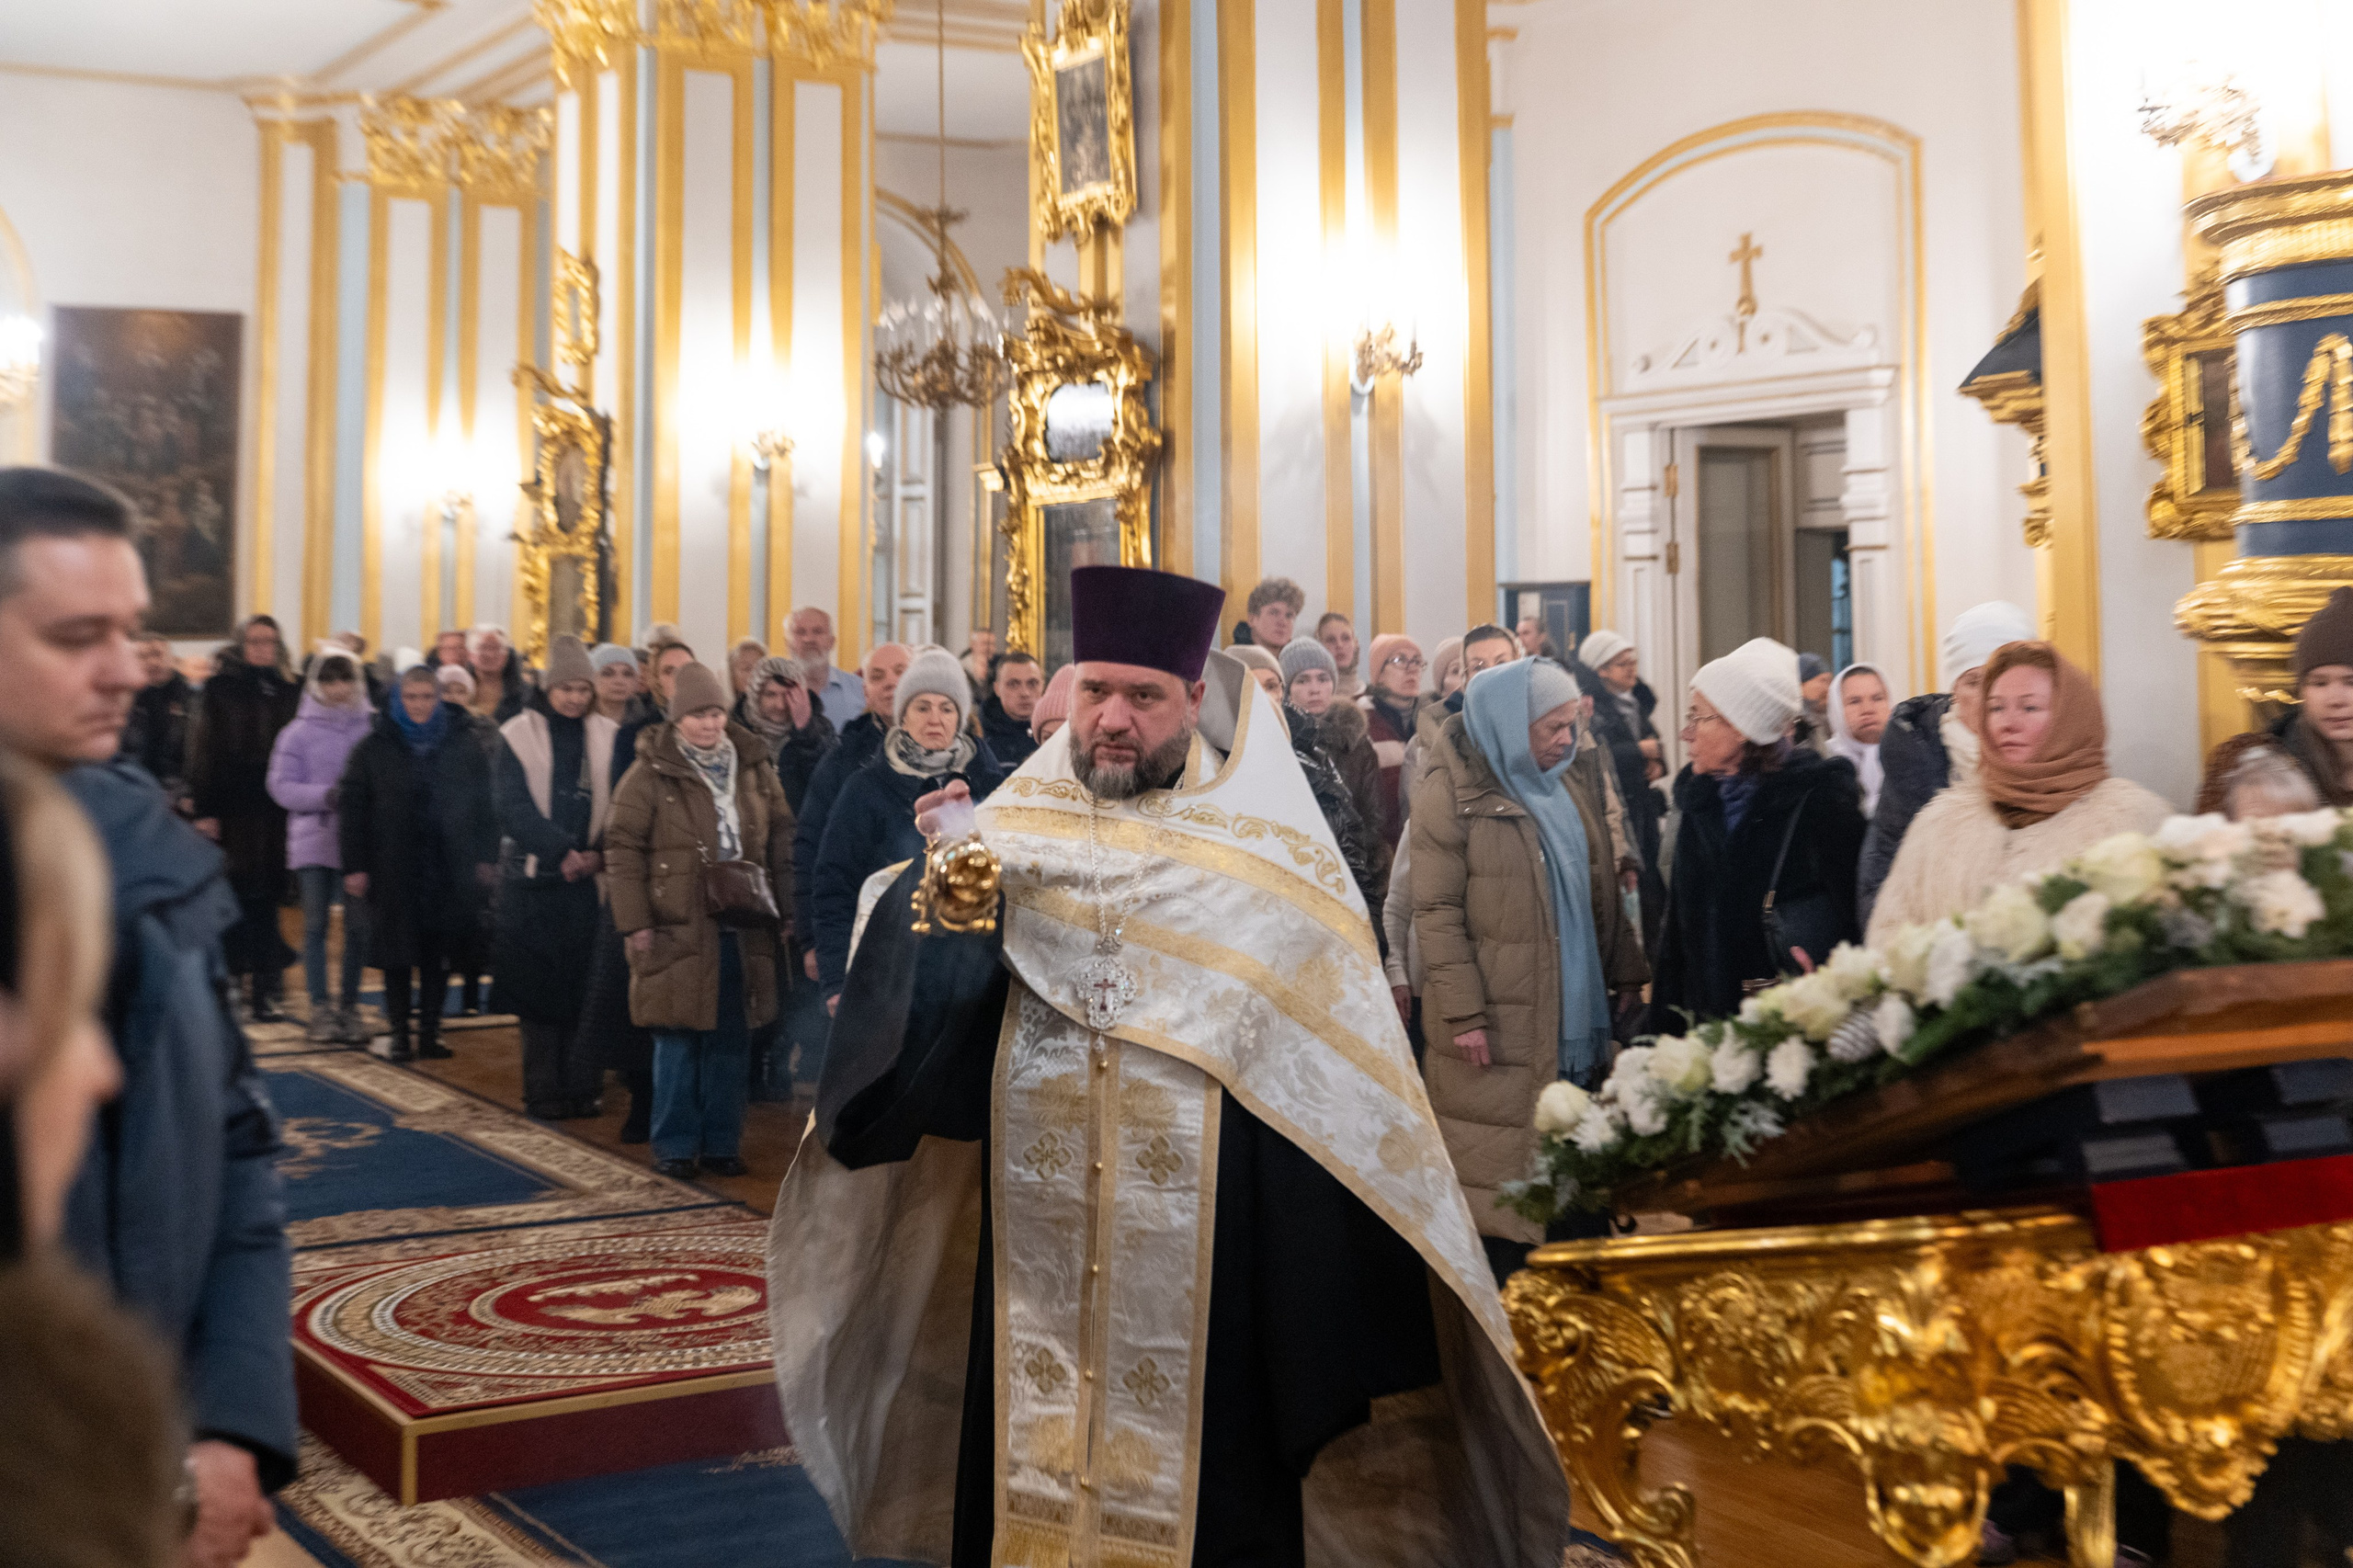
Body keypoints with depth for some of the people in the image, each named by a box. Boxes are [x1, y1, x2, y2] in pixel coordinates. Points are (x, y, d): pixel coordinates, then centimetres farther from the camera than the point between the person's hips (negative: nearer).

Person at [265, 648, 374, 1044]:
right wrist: (325, 796, -16)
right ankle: (321, 1009, 10)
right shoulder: (298, 732, 2)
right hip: (313, 842, 0)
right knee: (316, 925, 3)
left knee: (358, 927, 3)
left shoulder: (372, 729, 2)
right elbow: (281, 786, -3)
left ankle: (349, 1007, 15)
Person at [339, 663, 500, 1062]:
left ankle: (430, 1029, 15)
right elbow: (353, 808, 2)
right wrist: (354, 865, -3)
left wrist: (486, 857, 2)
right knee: (397, 953, 3)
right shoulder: (376, 747, 2)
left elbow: (484, 802, 7)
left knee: (438, 953, 6)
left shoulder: (464, 744, 4)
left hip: (448, 868, 1)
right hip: (394, 868, -1)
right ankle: (399, 1030, 11)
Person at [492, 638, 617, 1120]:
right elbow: (512, 806, -8)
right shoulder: (518, 736, 1)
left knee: (585, 985, 0)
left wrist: (598, 853, -14)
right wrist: (561, 852, -19)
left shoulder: (608, 737, 7)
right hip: (533, 878, -1)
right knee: (538, 986, 1)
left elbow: (619, 804, 3)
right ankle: (544, 1091, 7)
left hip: (589, 877, 1)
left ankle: (582, 1086, 8)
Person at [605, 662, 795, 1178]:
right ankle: (675, 1145, 11)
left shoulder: (754, 769, 10)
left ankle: (722, 1142, 17)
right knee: (678, 1037, 1)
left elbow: (783, 838, 13)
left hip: (742, 927, 4)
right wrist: (634, 922, -10)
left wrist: (787, 907, 4)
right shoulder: (650, 773, -2)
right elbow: (623, 847, -4)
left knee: (731, 1038, 7)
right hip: (677, 928, -3)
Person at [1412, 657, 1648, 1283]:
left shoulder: (1573, 780, 11)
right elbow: (1436, 913, -12)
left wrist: (1626, 973, 12)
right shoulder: (1452, 792, -9)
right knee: (1500, 1174, 0)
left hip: (1578, 1015, 6)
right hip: (1499, 1027, -6)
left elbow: (1604, 886, 18)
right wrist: (1464, 1013, -17)